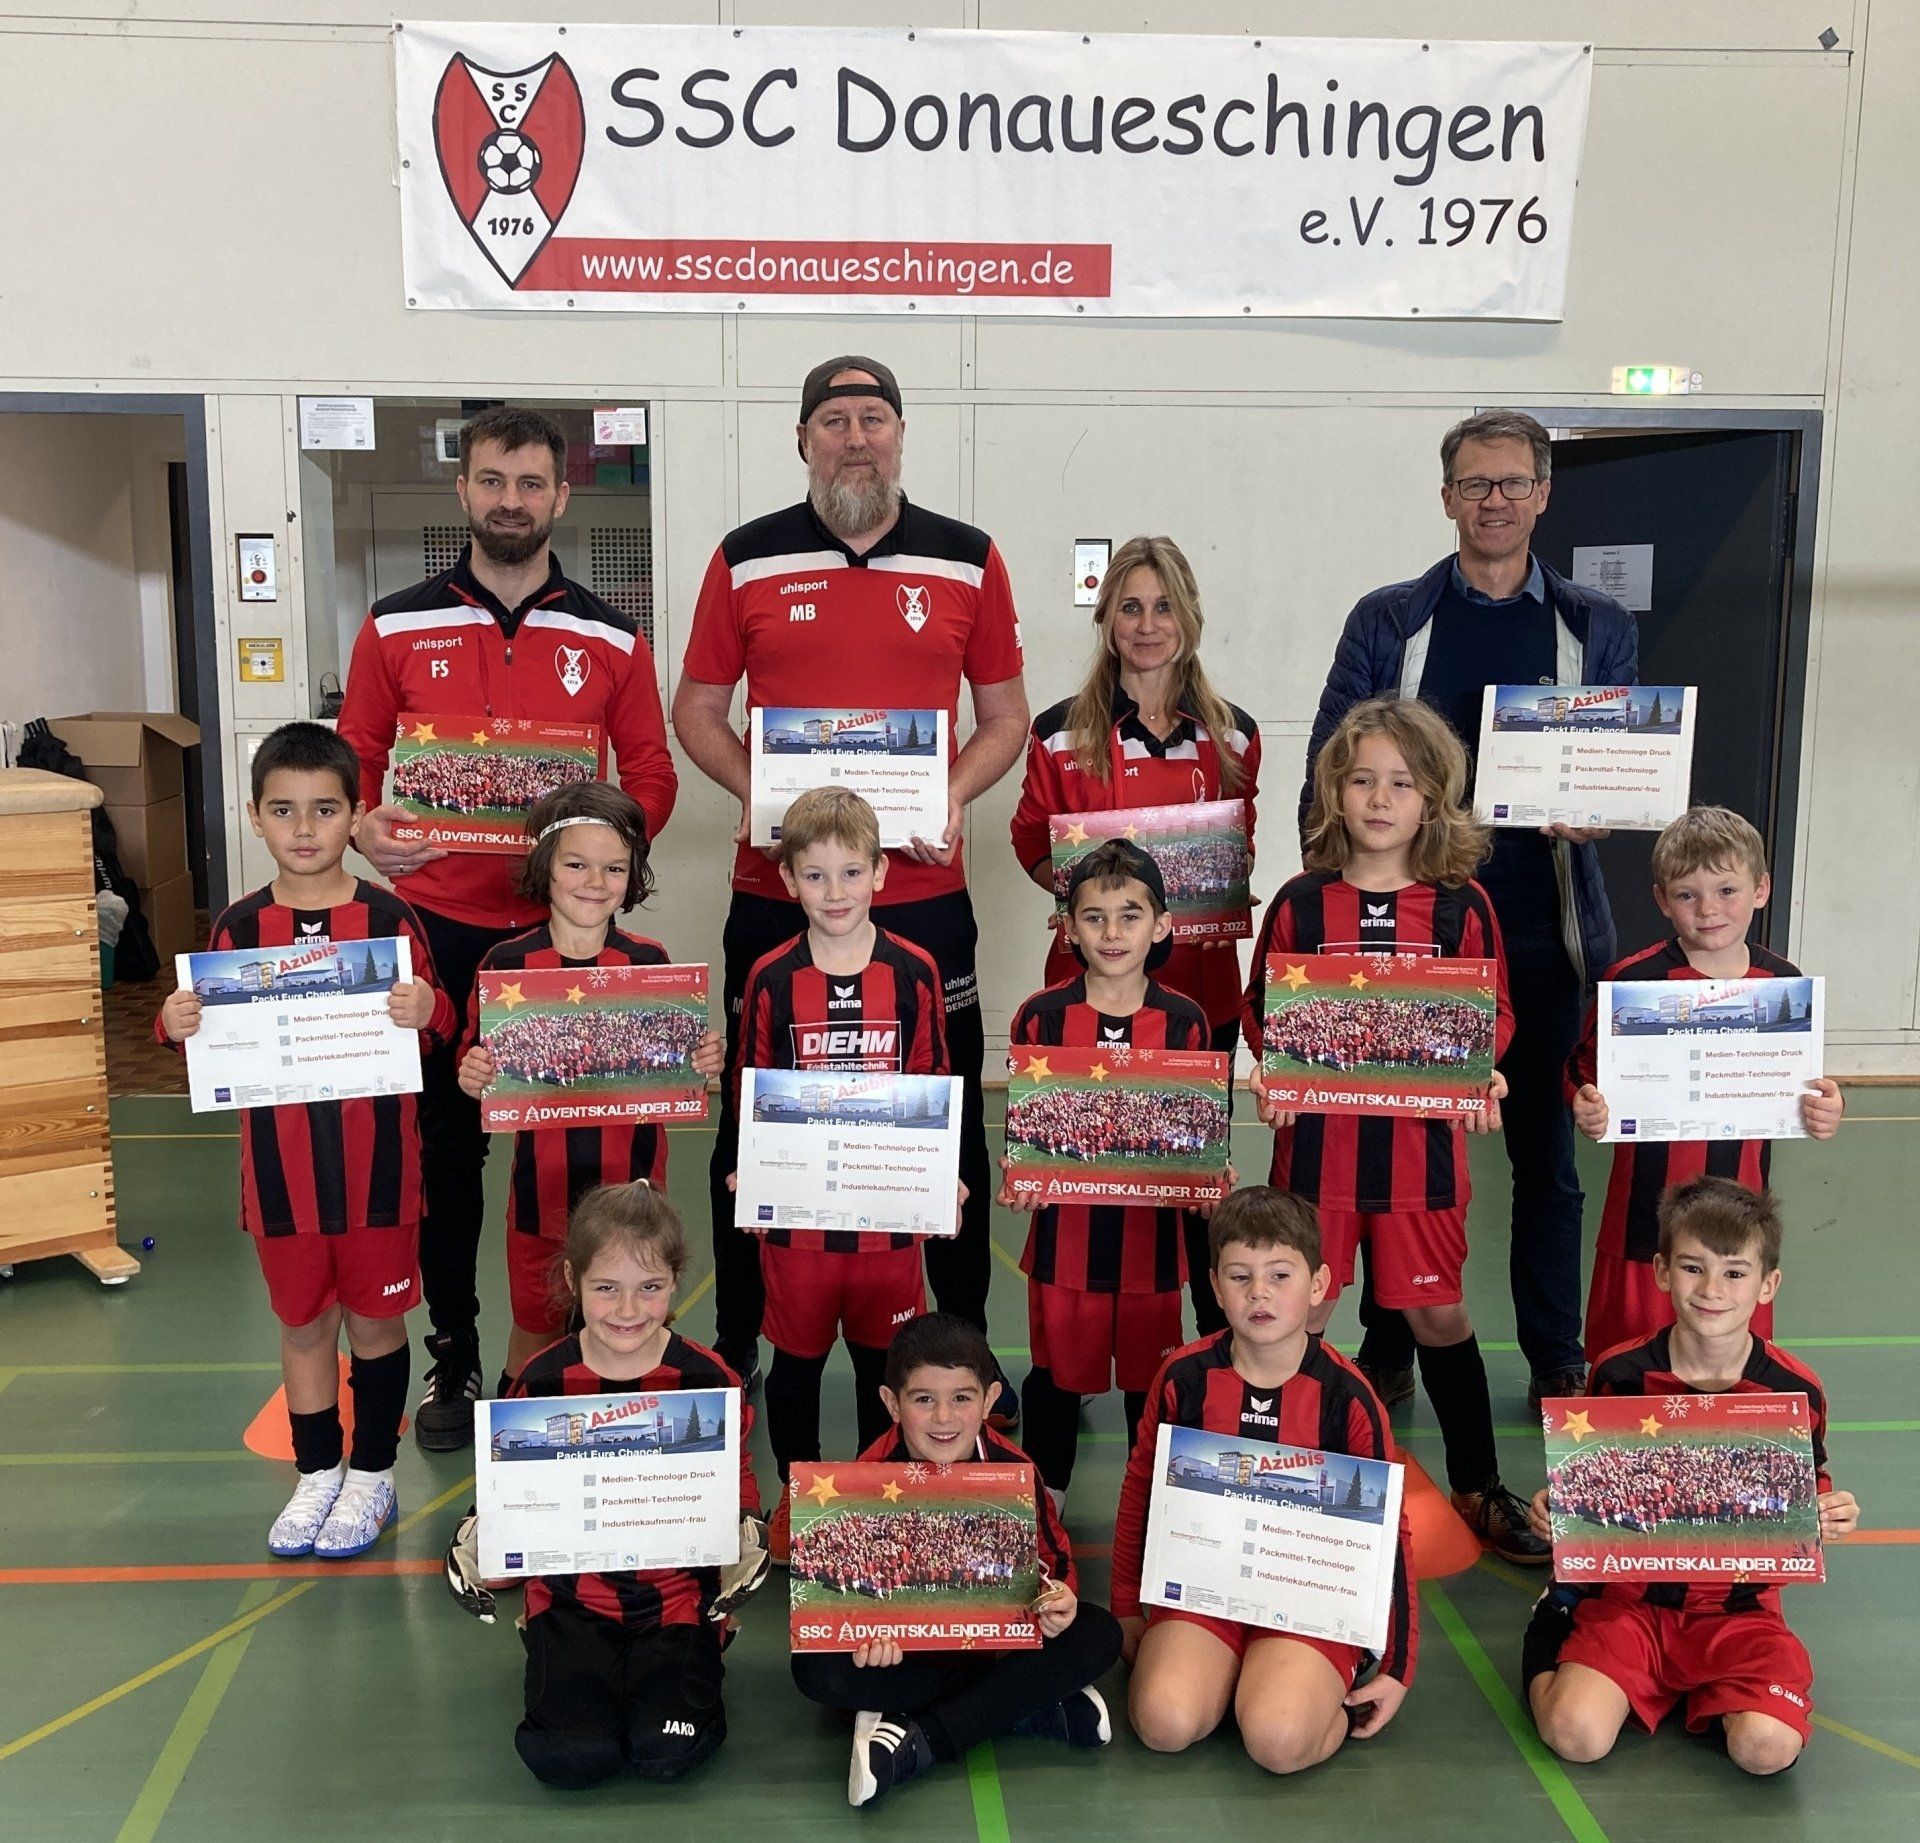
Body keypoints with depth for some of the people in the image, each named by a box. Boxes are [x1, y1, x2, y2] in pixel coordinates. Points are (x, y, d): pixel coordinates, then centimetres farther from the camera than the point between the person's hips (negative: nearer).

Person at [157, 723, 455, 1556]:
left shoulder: (388, 917, -7)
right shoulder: (239, 926, -1)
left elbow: (435, 1030, -6)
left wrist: (426, 1011, -28)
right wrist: (177, 1026, -15)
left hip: (375, 1160, -2)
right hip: (280, 1166, 2)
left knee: (374, 1317, 12)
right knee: (302, 1321, 15)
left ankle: (371, 1474, 29)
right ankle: (317, 1473, 32)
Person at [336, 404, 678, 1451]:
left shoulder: (610, 639, 5)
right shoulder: (397, 627, 5)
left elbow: (651, 774, 6)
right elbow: (356, 761, 8)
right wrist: (367, 829, -13)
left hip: (564, 927, 0)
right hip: (440, 924, 1)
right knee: (445, 1142, 8)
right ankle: (452, 1355, 22)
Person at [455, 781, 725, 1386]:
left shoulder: (650, 962, -4)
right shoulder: (506, 963, -6)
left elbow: (677, 1071, 5)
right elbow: (477, 1060, 1)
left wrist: (707, 1063, -16)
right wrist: (471, 1078, -20)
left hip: (632, 1183, 0)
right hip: (542, 1183, 0)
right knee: (535, 1325, 14)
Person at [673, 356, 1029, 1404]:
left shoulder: (968, 562, 5)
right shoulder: (747, 560, 4)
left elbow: (1005, 713, 10)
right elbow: (697, 711, 8)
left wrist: (954, 798, -9)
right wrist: (756, 793, -10)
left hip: (922, 892, 0)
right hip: (775, 887, 0)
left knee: (947, 1121, 7)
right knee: (754, 1122, 9)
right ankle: (736, 1345, 26)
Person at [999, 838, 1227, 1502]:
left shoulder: (1184, 1022, -3)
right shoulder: (1040, 1017, -4)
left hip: (1150, 1232, 0)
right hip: (1064, 1231, 0)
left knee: (1149, 1376, 13)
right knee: (1057, 1373, 14)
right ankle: (1045, 1501, 34)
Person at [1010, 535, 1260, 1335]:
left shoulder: (1231, 734, 7)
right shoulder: (1061, 730, 1)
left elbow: (1242, 848, 15)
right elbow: (1033, 844, 6)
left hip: (1200, 975, 2)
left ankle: (1215, 1335, 23)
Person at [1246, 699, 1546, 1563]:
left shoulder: (1461, 905, -1)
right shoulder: (1300, 903, -2)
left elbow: (1495, 1011, 5)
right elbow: (1261, 1009, 5)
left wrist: (1482, 1072, -14)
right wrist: (1269, 1071, -13)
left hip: (1422, 1141, 0)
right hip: (1316, 1137, 0)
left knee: (1439, 1311, 11)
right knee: (1300, 1312, 9)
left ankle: (1477, 1486, 29)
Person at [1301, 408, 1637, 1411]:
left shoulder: (1598, 626, 9)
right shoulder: (1387, 619, 5)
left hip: (1542, 932, 1)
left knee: (1546, 1150, 9)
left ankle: (1556, 1359, 24)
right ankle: (1386, 1356, 22)